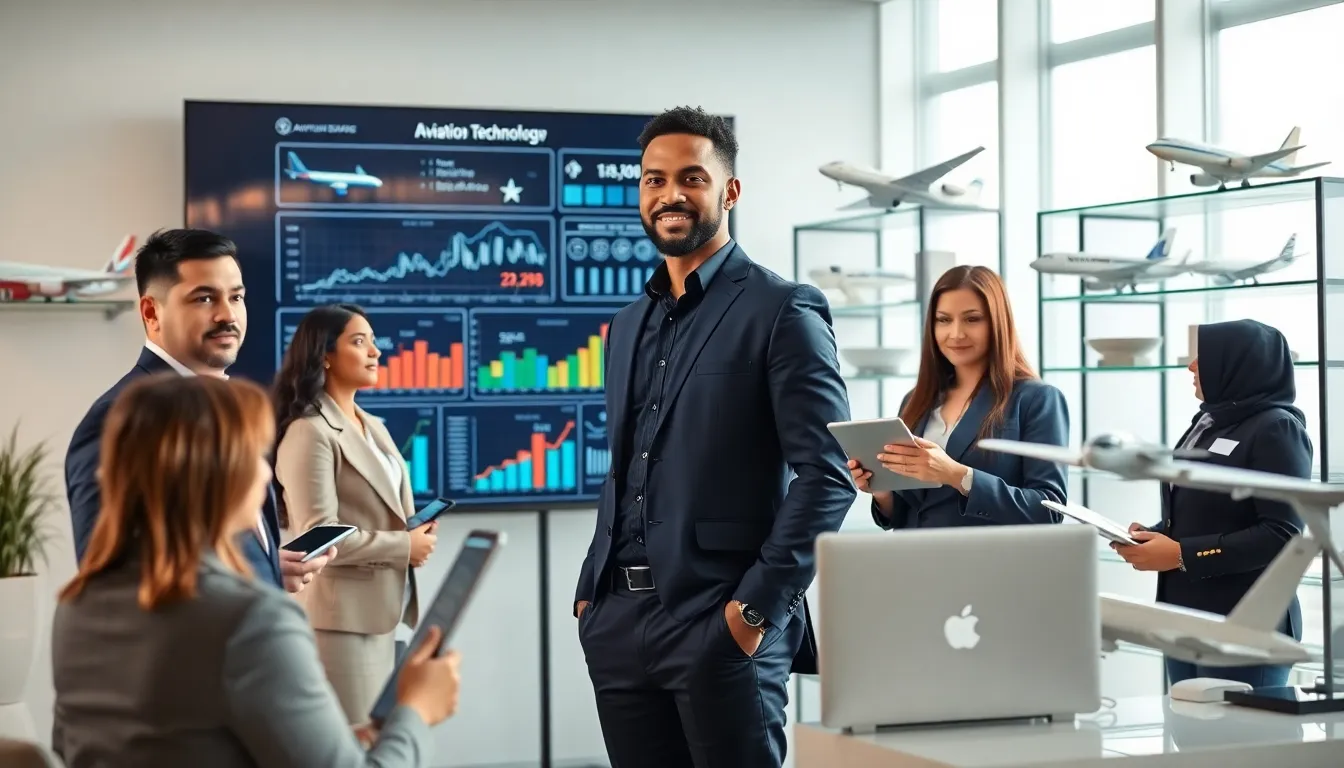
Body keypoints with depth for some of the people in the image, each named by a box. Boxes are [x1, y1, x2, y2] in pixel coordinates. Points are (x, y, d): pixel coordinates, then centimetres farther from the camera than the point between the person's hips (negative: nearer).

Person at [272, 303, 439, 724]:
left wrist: (416, 534, 2)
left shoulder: (373, 427, 15)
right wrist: (404, 546, -13)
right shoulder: (310, 433, -13)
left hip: (382, 611, 9)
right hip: (341, 615, -9)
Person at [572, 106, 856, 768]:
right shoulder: (630, 323, 17)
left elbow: (828, 474, -11)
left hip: (720, 623, -6)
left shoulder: (781, 311, -5)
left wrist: (760, 604, -15)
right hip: (619, 622, 7)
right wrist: (592, 590, 12)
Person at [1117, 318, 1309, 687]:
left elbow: (1281, 535, -18)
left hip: (1245, 629, -8)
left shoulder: (1276, 429, -10)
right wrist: (1151, 536, 2)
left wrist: (1182, 555, -20)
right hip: (1186, 622, 8)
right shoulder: (1208, 424, 15)